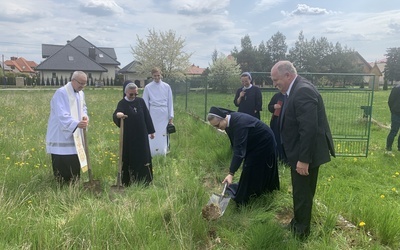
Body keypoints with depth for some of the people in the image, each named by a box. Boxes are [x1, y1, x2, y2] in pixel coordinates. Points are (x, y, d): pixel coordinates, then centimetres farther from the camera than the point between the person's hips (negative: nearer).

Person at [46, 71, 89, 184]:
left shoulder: (81, 93, 9)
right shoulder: (61, 93, -17)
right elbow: (62, 115, -26)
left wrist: (85, 116, -5)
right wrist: (77, 124, -41)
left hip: (75, 136, 8)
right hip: (61, 136, -8)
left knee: (75, 164, 13)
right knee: (61, 166, -2)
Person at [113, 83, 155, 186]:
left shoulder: (140, 101, 5)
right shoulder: (122, 103, -6)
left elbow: (147, 116, 11)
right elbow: (115, 115, -23)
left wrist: (151, 131, 11)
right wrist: (117, 115, -47)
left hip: (142, 135, 3)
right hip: (128, 137, -3)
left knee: (143, 158, 7)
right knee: (129, 159, 3)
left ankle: (144, 181, 18)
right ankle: (128, 182, 14)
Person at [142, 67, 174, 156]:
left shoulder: (166, 86, 5)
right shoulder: (148, 87, 3)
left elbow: (170, 102, 6)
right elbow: (146, 103, 5)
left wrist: (171, 116, 2)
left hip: (164, 113, 1)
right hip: (153, 113, -1)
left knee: (164, 134, 2)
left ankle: (164, 154, 12)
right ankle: (151, 155, 8)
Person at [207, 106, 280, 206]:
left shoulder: (239, 122, -37)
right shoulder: (229, 122, -10)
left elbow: (239, 149, -42)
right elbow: (236, 145, 0)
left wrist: (231, 173, -44)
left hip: (264, 143, -8)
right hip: (253, 144, 8)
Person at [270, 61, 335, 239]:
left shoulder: (303, 91, -25)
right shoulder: (297, 89, 7)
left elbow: (309, 129, -29)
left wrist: (304, 159, -26)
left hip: (306, 155, -10)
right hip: (301, 152, 10)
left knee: (302, 194, 7)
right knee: (300, 192, 23)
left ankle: (300, 232, 25)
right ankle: (298, 224, 41)